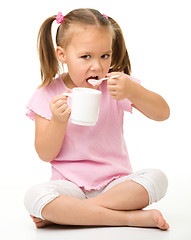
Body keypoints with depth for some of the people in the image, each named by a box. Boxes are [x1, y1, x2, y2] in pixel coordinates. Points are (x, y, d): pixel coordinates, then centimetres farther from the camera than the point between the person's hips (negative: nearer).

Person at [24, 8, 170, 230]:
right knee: (34, 197, -31)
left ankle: (61, 214, -21)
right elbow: (45, 154, -3)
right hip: (71, 184, -1)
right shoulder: (48, 95, -1)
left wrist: (132, 91, -26)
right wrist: (58, 120, -22)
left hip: (115, 182, 2)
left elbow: (162, 113, -8)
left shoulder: (115, 85, 1)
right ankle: (131, 217, -25)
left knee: (156, 178, -26)